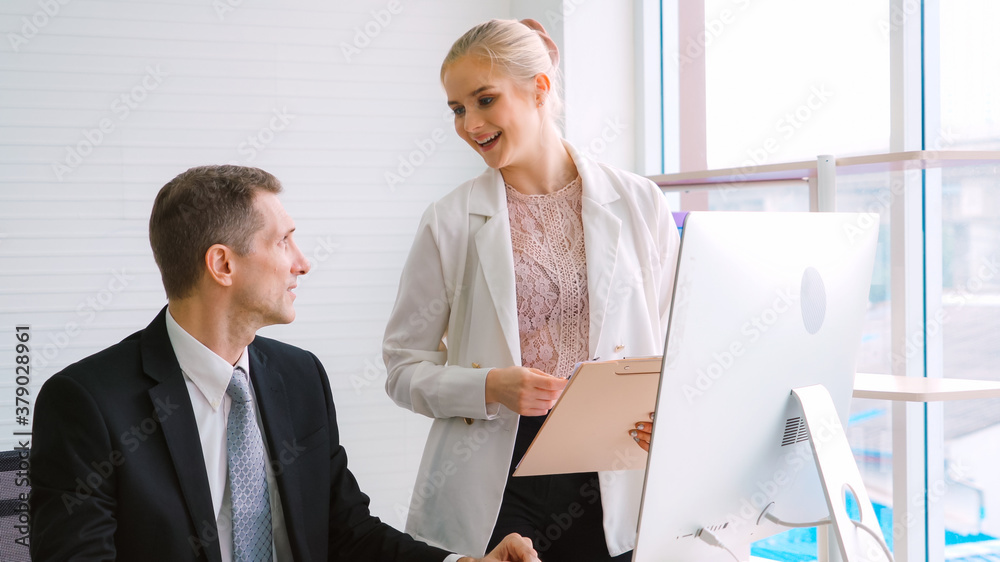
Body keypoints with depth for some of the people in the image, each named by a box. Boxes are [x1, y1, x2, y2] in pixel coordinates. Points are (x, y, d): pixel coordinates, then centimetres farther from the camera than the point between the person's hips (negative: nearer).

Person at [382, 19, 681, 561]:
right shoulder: (449, 222, 1)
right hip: (494, 486, -1)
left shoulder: (639, 204, 4)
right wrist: (490, 388, -15)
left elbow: (676, 344, 8)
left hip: (611, 483, 1)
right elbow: (404, 368, 2)